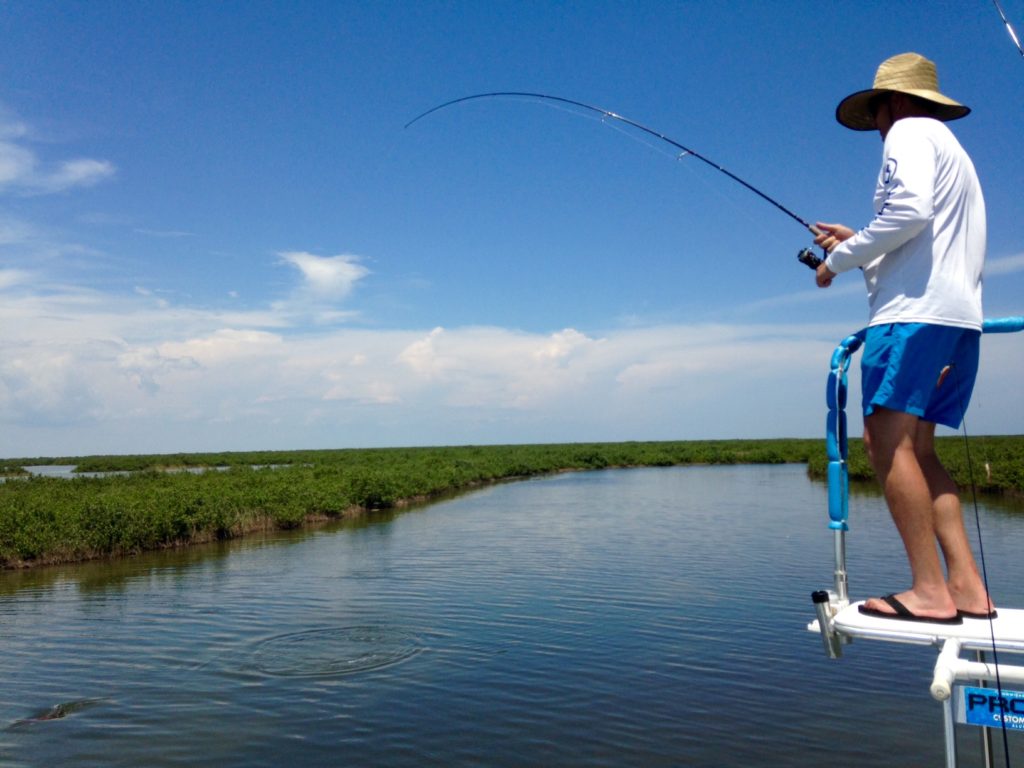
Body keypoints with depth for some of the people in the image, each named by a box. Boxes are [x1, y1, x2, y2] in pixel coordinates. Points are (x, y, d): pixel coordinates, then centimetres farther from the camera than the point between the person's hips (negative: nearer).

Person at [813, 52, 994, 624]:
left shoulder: (909, 133, 2)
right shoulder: (953, 150, 31)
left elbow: (910, 212, -17)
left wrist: (841, 259, -6)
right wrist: (860, 245, 26)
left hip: (916, 309, -10)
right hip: (960, 317, 10)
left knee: (888, 439, -14)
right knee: (916, 448, 6)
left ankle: (929, 592, -16)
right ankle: (968, 586, 1)